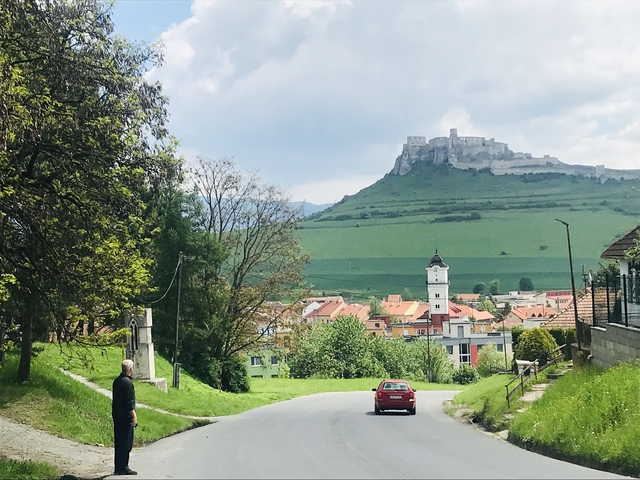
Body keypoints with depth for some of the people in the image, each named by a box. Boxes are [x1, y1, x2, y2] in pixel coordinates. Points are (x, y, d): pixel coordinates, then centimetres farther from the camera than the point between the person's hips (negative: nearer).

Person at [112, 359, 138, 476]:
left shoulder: (116, 381, 10)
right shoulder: (127, 382, -18)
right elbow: (129, 402, -20)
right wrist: (134, 416, -14)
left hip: (117, 416, 9)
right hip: (125, 417, -9)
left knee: (119, 442, 12)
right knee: (126, 443, -3)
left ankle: (118, 467, 17)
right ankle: (123, 468, -1)